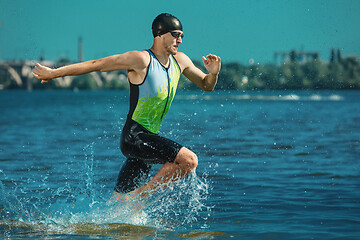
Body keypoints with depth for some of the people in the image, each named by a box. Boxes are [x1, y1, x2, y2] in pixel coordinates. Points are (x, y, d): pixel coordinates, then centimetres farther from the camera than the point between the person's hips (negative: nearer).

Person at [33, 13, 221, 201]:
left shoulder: (180, 61, 10)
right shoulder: (141, 60, -13)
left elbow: (206, 86, 22)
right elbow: (96, 65, -10)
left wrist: (213, 74, -2)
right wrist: (54, 73, -7)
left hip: (150, 139, 8)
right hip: (134, 137, -8)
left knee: (122, 201, 8)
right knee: (189, 160, -23)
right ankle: (140, 194, -12)